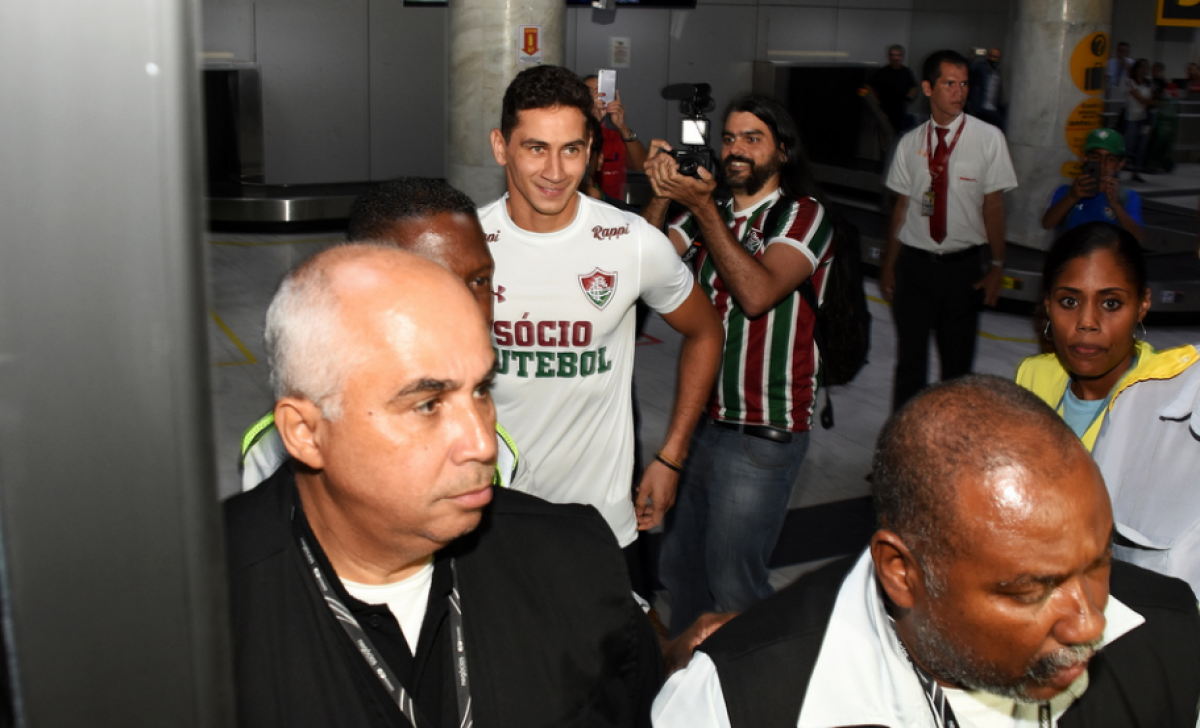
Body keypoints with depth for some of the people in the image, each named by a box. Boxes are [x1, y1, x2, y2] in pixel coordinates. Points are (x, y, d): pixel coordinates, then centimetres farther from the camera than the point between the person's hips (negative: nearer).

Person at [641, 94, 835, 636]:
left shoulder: (802, 214, -5)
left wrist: (702, 208, -21)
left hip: (762, 433, -6)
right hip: (700, 414, 6)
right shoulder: (709, 212, 13)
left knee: (731, 581, -2)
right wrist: (661, 198, -14)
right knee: (678, 564, 16)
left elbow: (758, 293, -22)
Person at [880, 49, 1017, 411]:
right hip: (914, 262, 1)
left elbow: (993, 204, -4)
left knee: (958, 359, 8)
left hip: (963, 265, -1)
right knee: (910, 357, 8)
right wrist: (889, 265, 8)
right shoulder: (910, 143, 3)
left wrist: (997, 266, -7)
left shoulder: (988, 138, -3)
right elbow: (902, 206, 7)